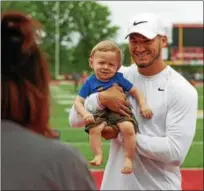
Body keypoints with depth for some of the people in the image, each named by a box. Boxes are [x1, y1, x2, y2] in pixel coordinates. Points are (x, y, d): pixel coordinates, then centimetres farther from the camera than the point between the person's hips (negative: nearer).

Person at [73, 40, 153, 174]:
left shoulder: (119, 78, 7)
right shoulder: (90, 82, 5)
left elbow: (135, 91, 14)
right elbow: (78, 101, 2)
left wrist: (143, 105, -1)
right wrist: (85, 113, -18)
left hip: (120, 112, 0)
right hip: (100, 114, 0)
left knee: (128, 127, -32)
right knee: (93, 128, -33)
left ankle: (128, 158, -17)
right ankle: (98, 155, -18)